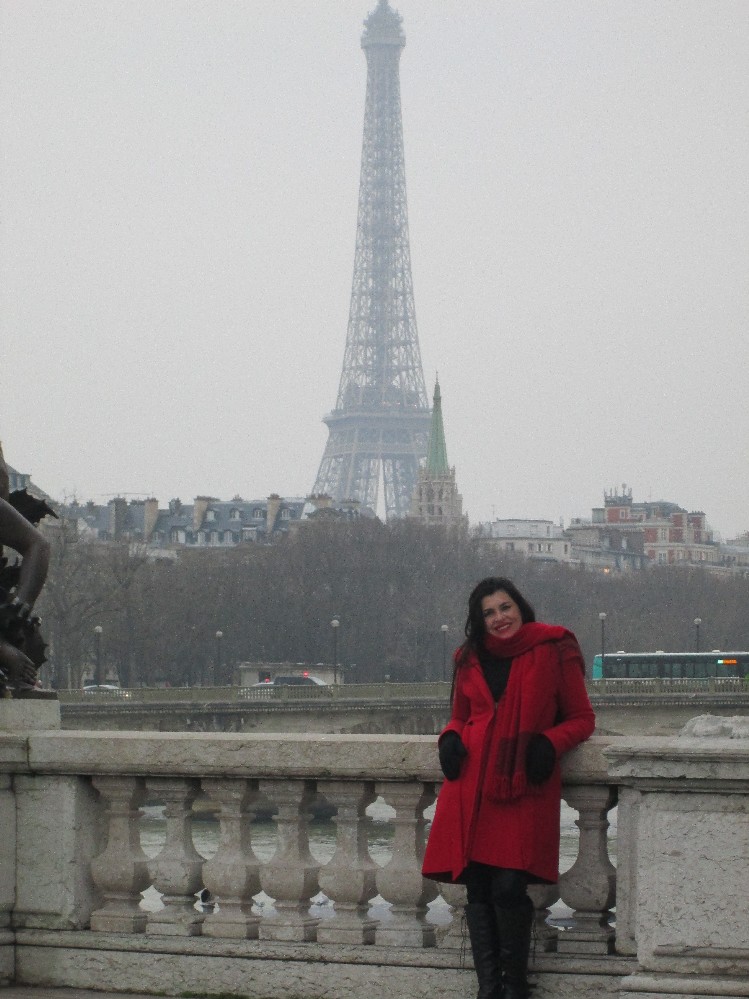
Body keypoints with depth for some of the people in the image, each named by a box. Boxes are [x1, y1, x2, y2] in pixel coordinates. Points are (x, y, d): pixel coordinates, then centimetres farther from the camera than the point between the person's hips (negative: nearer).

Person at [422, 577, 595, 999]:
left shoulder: (554, 651, 3)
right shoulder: (471, 659, 15)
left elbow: (582, 718, 6)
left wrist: (548, 742, -12)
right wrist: (451, 738, 4)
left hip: (524, 786, -4)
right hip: (472, 786, 4)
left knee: (509, 888, -14)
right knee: (478, 890, 0)